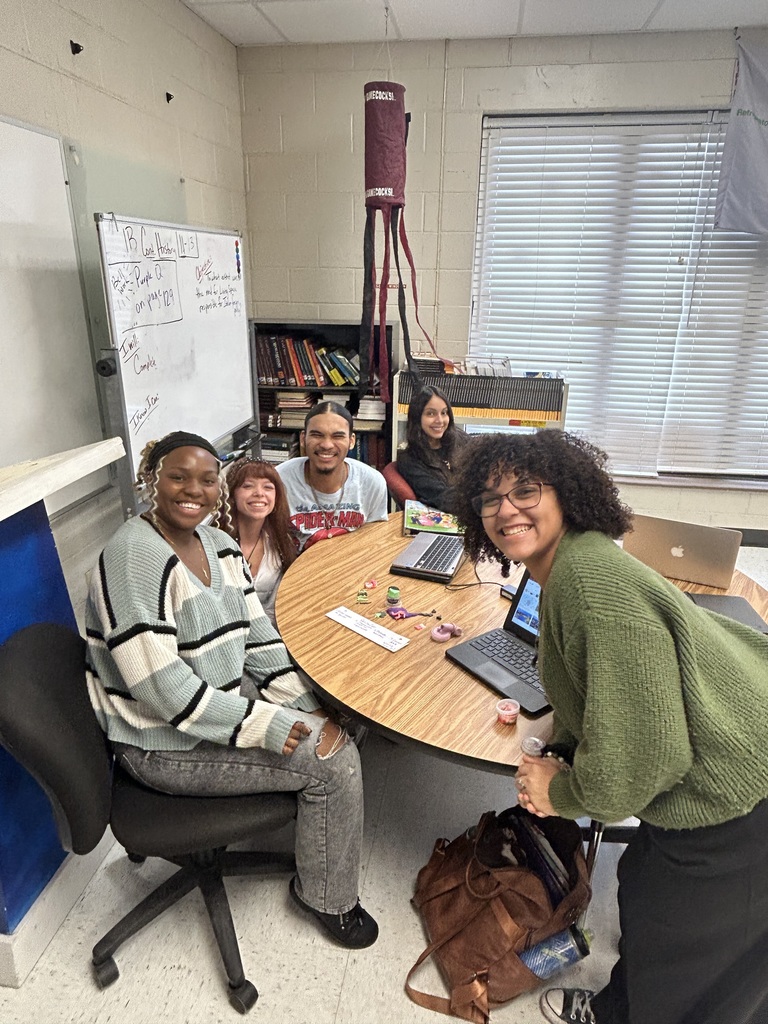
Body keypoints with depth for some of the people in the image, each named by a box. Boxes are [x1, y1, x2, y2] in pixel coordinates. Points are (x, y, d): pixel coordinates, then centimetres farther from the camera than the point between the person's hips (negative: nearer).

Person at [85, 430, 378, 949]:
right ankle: (326, 897, 15)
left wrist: (306, 709, -6)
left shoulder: (220, 545, 3)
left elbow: (258, 635, 4)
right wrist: (264, 726, -25)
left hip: (225, 696, 8)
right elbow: (160, 685, -28)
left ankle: (319, 845, 28)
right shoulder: (135, 558, -24)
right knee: (334, 759, -12)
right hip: (167, 744, -8)